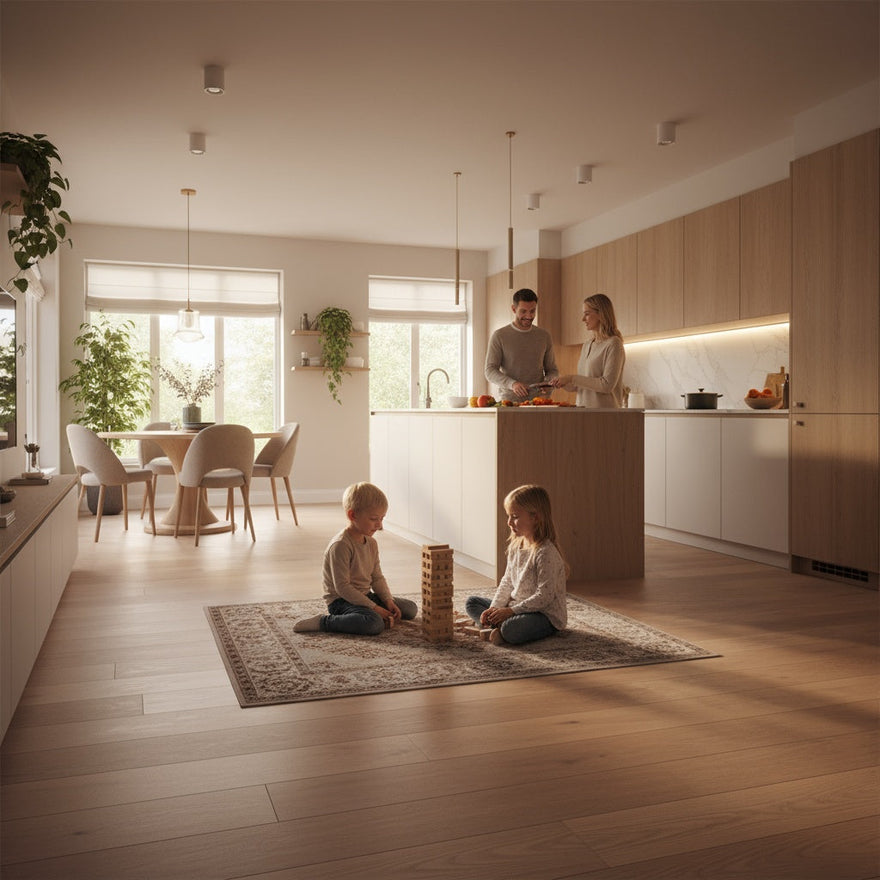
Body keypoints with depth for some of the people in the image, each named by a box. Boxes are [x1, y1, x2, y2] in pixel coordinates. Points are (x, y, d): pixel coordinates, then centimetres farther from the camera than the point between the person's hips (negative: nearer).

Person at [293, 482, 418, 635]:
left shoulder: (372, 543, 7)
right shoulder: (340, 545, -21)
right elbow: (342, 587, -23)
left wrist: (389, 601, -5)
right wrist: (374, 608, -22)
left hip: (364, 596, 8)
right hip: (341, 601, -8)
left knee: (411, 608, 3)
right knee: (375, 624, -36)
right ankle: (322, 622, -21)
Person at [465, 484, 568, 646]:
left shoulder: (546, 552, -22)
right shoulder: (515, 546, 6)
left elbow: (544, 597, -24)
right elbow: (507, 582, 11)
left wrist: (511, 611, -22)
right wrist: (494, 608, -3)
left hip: (547, 616, -9)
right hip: (517, 607, 10)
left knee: (511, 629, -39)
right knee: (471, 602, 9)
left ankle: (502, 629, -6)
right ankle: (499, 624, -12)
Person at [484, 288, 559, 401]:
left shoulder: (544, 336, 14)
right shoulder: (499, 336, 4)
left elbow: (552, 370, 20)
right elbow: (490, 371, -1)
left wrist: (548, 383, -4)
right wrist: (512, 384, -19)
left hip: (538, 400, 2)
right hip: (508, 400, -2)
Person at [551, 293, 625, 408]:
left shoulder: (613, 344, -9)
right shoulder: (587, 345, 14)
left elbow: (607, 385, -17)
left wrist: (572, 378, -15)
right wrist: (563, 383, 0)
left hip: (604, 412, -6)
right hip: (582, 410, 6)